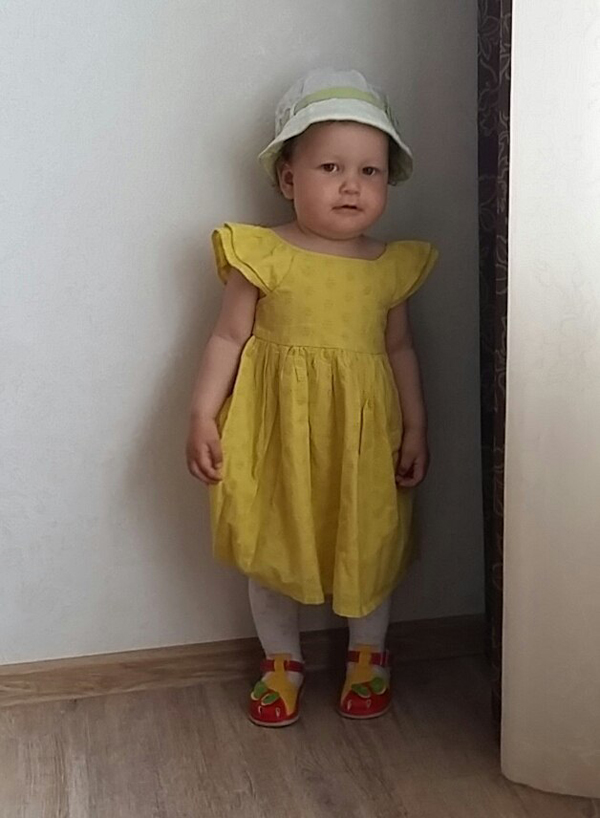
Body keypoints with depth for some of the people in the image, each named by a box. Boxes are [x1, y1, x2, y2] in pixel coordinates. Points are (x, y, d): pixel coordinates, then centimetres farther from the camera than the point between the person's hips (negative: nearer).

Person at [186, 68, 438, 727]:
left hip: (364, 433, 2)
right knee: (269, 546, 10)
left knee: (370, 545, 13)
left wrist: (415, 428, 4)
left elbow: (400, 349, 7)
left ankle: (368, 656, 37)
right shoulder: (263, 256, -7)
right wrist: (203, 416, -11)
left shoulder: (391, 266, 1)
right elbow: (228, 337, -5)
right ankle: (281, 662, 33)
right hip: (277, 430, -2)